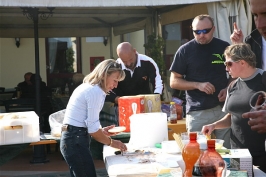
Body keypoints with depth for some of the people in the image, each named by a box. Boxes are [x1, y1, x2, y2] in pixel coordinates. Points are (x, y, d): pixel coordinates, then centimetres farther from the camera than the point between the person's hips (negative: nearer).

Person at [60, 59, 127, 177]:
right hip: (76, 141, -10)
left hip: (72, 138, 10)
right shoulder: (96, 91, -15)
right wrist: (111, 142, -4)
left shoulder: (87, 87, 15)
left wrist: (102, 131, 14)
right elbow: (93, 128, -16)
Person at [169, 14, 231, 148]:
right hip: (197, 112, -2)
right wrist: (198, 85, -14)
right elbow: (174, 82, 1)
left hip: (224, 108, 2)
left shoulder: (224, 47, 5)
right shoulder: (185, 51, -1)